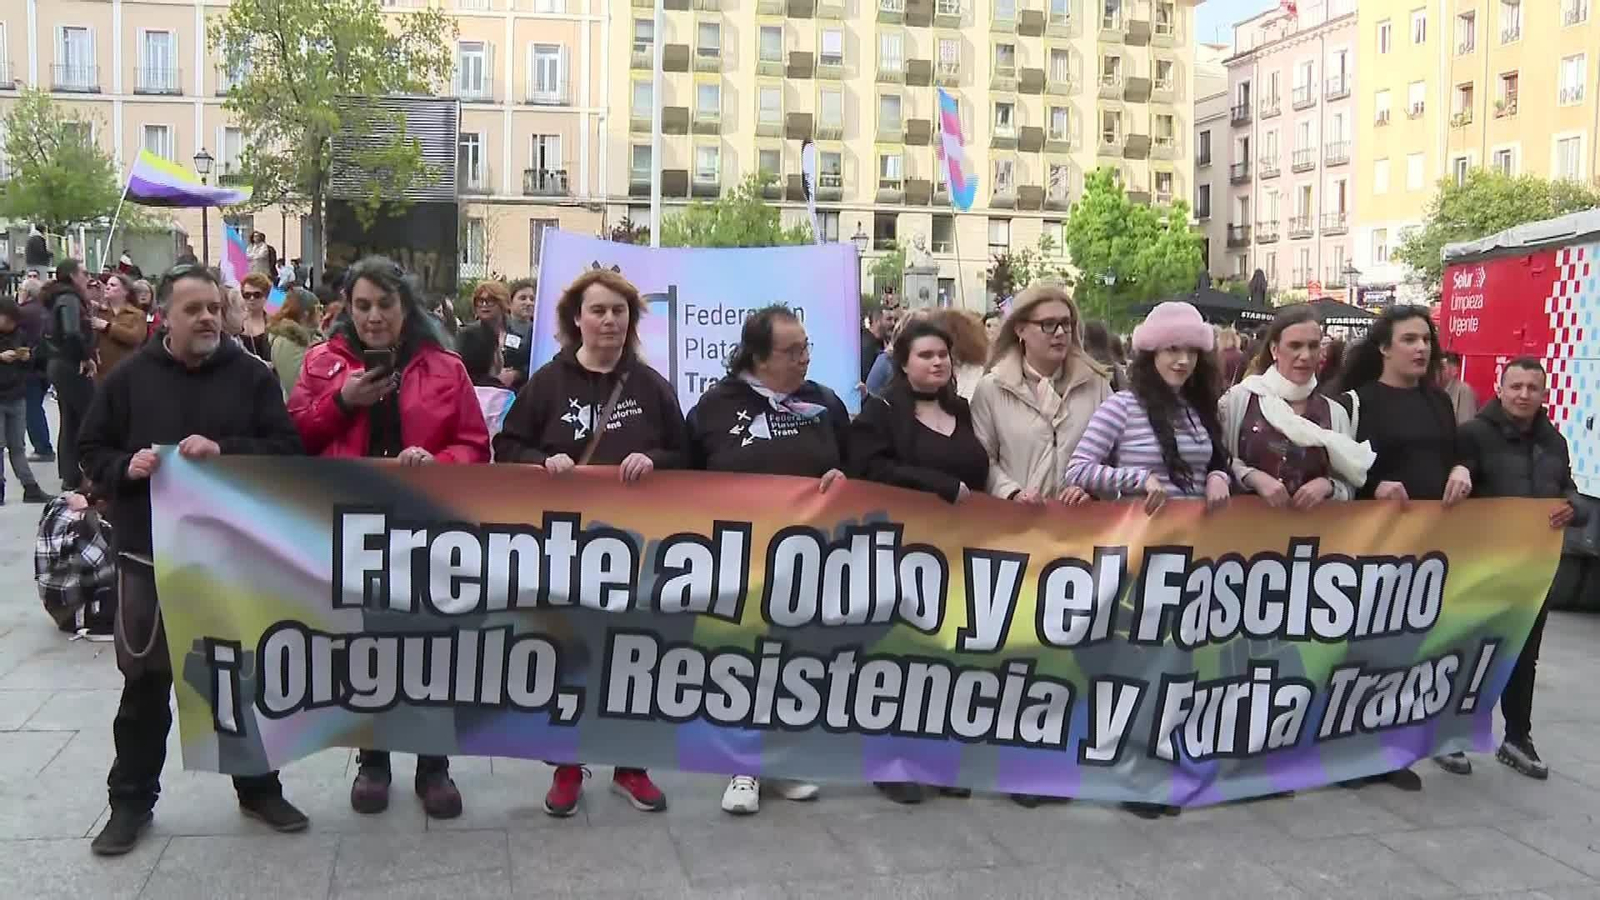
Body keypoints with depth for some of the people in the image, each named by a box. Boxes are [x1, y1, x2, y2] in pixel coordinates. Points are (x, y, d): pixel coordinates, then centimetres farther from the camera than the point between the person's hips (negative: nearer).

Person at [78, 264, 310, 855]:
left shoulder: (252, 376, -1)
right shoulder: (129, 378, 1)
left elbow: (287, 448, -7)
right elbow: (92, 452, 7)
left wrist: (225, 450, -21)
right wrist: (126, 467, -14)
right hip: (151, 555, 0)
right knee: (145, 682, 10)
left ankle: (259, 788, 27)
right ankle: (131, 800, 26)